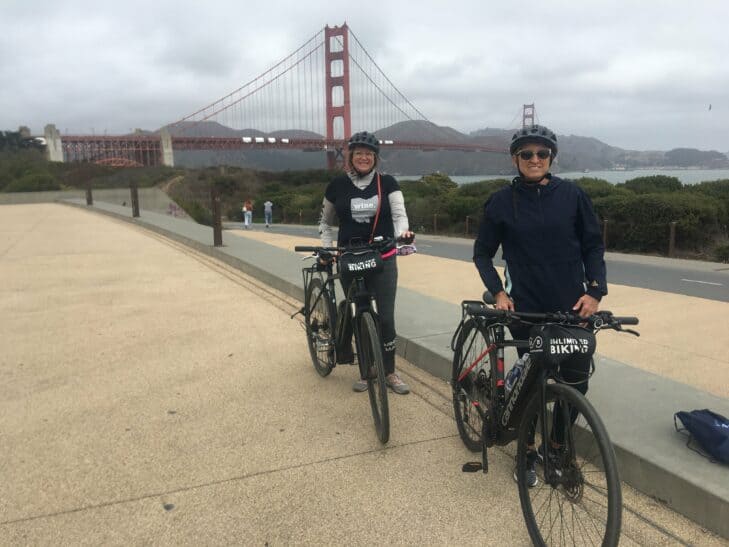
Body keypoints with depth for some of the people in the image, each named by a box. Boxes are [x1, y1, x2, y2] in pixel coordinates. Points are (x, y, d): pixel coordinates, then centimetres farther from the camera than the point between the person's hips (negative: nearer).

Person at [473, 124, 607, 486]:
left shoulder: (572, 195, 0)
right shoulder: (502, 202, -1)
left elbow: (594, 246, 6)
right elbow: (483, 253, 6)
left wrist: (595, 290, -7)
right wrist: (497, 292, -7)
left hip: (573, 307, 2)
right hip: (526, 308, -1)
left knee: (576, 383, 5)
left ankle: (555, 447, 28)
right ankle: (527, 454, 25)